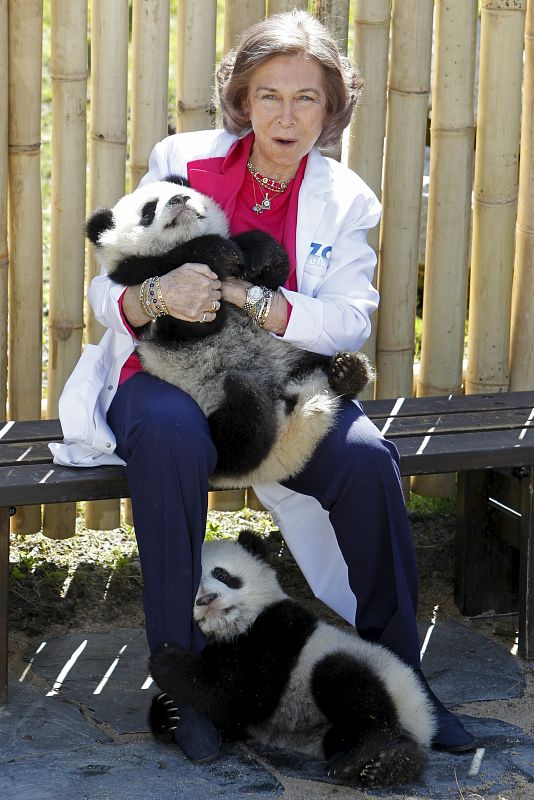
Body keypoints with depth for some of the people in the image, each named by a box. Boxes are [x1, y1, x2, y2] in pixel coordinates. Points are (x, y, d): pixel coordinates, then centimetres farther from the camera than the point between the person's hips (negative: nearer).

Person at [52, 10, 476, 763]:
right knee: (170, 436, -37)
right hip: (170, 371, -1)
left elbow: (349, 320, -10)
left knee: (367, 458, -27)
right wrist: (155, 297, -26)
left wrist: (239, 293, -25)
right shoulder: (182, 162, 2)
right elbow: (107, 293, -1)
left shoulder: (344, 200, 6)